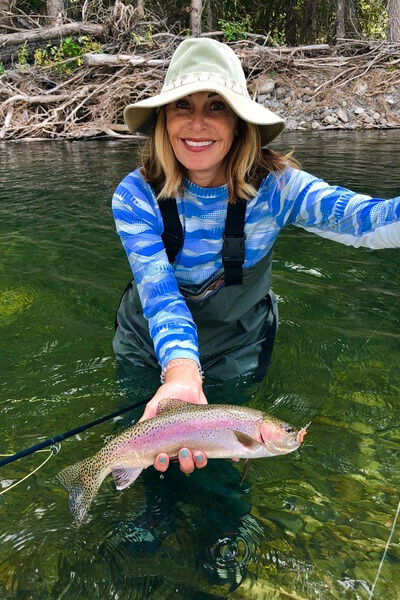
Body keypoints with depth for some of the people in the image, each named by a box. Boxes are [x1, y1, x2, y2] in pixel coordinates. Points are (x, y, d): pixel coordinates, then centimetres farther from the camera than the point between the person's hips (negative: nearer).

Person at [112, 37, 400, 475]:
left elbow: (363, 219, -38)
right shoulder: (136, 197, -23)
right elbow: (159, 294, -35)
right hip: (150, 354, 0)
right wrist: (181, 374, -55)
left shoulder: (273, 186, -22)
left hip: (238, 359, 1)